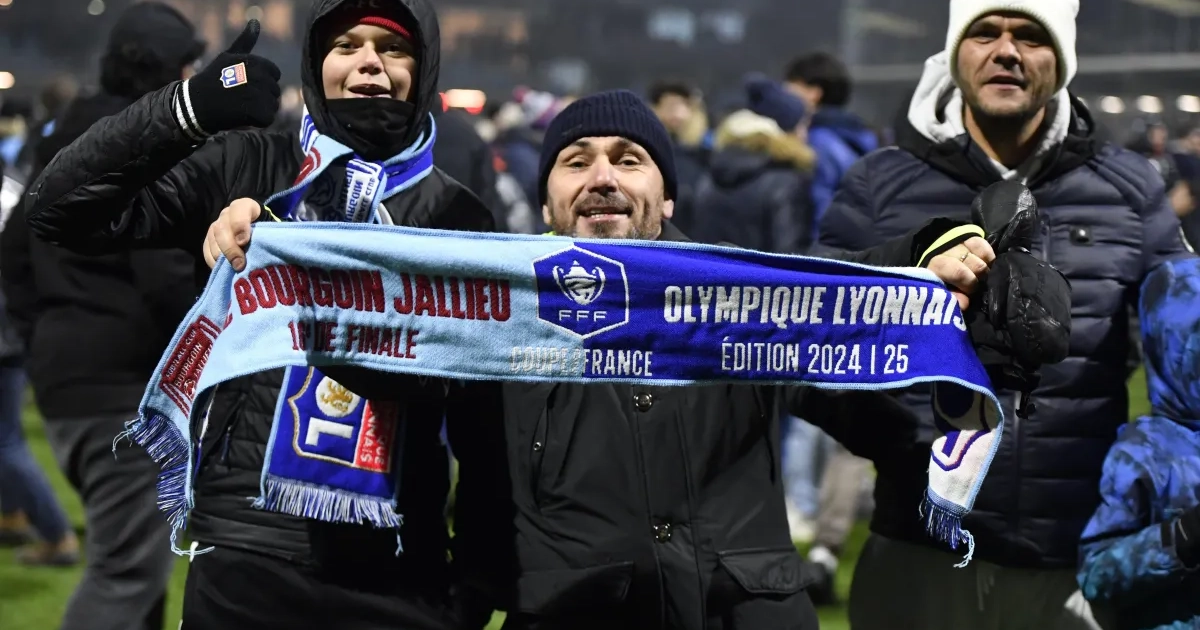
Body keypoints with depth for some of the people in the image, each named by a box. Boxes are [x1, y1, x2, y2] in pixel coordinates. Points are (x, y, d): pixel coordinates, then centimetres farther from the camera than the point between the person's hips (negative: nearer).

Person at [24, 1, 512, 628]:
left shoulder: (458, 218, 6)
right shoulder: (246, 169, 5)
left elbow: (487, 423, 7)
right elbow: (59, 210, -1)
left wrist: (482, 577, 4)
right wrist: (186, 108, -11)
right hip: (244, 560, 0)